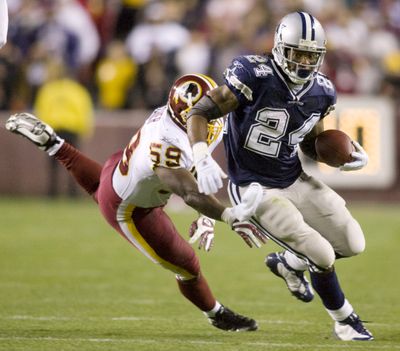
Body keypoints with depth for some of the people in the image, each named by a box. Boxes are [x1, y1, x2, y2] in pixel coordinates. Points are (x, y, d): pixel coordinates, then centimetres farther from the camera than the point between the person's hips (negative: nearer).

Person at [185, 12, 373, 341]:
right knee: (322, 256, -13)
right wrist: (203, 159, -36)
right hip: (255, 188, -7)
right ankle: (345, 321, 15)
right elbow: (200, 113, -21)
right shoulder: (254, 76, -23)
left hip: (296, 181, 7)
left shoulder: (321, 92, -2)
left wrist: (347, 155, -5)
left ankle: (289, 264, 30)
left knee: (353, 244, 3)